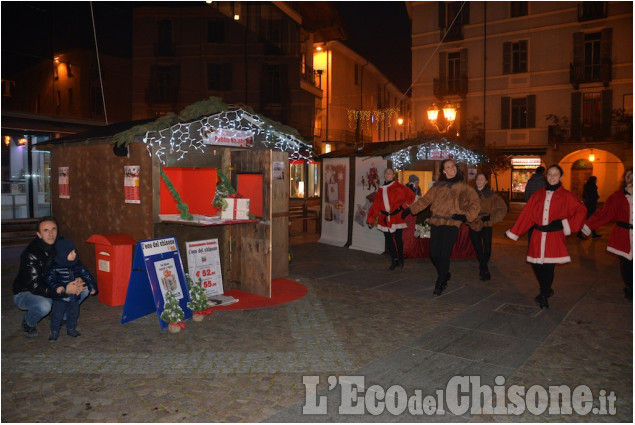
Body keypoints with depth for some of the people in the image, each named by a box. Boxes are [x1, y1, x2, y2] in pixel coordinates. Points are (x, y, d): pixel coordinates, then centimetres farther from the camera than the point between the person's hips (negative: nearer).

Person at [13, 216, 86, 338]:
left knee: (84, 289, -11)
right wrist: (64, 290, -37)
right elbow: (35, 287, -29)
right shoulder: (31, 254, -26)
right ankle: (28, 323, -1)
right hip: (25, 293, -5)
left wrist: (78, 282, -22)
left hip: (51, 289, 6)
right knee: (43, 305, -37)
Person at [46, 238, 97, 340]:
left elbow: (87, 276, 7)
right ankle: (54, 332, 23)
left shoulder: (78, 266, 0)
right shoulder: (55, 267, -14)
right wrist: (56, 287, -29)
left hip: (74, 297, 4)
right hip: (60, 297, -4)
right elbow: (49, 280, -14)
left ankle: (71, 329, 33)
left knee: (73, 314, 16)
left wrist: (92, 287, 4)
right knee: (57, 315, 5)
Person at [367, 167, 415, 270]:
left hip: (396, 217, -4)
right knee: (388, 239, 4)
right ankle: (394, 260, 14)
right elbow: (375, 204, 10)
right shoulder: (380, 189, 12)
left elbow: (411, 195, 0)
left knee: (398, 238, 0)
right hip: (385, 218, 4)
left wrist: (403, 206, -6)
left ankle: (400, 259, 19)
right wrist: (371, 219, 6)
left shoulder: (398, 187, -1)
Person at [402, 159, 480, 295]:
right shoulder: (438, 186, 14)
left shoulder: (463, 187, 8)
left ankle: (440, 283, 6)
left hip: (452, 224, -3)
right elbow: (425, 200, 14)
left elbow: (475, 204, 7)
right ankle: (444, 275, 28)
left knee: (444, 254, -10)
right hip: (436, 223, 3)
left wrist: (466, 216, -7)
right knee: (434, 254, 0)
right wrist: (410, 209, 6)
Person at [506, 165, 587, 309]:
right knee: (536, 264, 3)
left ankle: (544, 296, 16)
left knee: (548, 267, -5)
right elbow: (526, 214, 10)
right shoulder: (538, 195, 10)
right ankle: (546, 290, 29)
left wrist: (567, 224, -15)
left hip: (554, 237, -3)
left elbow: (581, 210, -2)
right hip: (538, 236, 3)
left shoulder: (566, 196, 3)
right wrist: (514, 232, 8)